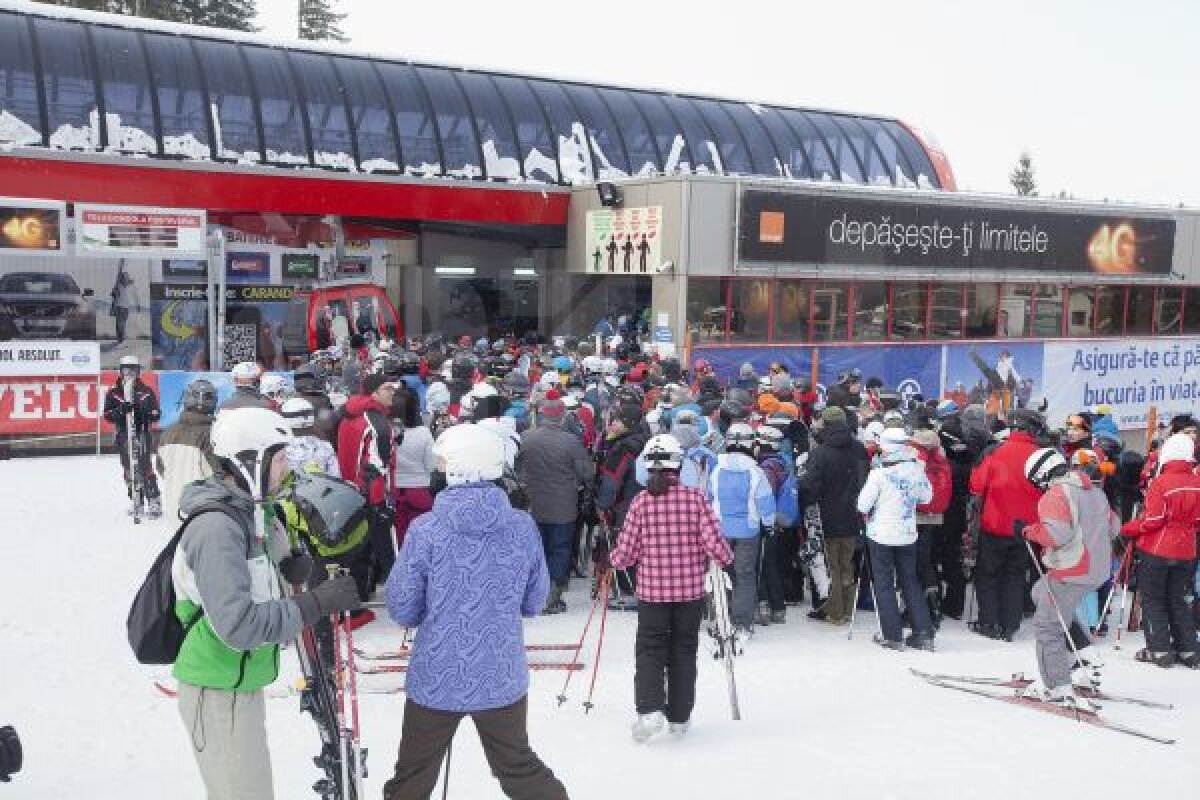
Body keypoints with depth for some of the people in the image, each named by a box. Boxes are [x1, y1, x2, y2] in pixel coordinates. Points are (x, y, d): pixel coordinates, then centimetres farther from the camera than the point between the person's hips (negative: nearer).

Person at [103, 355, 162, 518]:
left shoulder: (146, 391, 1)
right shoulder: (113, 392, 3)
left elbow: (156, 414, 2)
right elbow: (107, 414, -3)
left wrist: (143, 411, -18)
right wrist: (121, 411, -21)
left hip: (143, 432, -2)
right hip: (123, 433, 2)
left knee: (144, 466, -12)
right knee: (128, 468, 7)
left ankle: (154, 502, -11)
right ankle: (135, 500, 19)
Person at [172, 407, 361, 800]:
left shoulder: (244, 511, 4)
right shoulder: (217, 527, -25)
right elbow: (238, 624, -33)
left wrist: (287, 568, -6)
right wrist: (316, 603, -28)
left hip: (243, 686, 9)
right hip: (220, 695, -9)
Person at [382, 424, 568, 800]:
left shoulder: (425, 529, -15)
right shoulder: (523, 527, -8)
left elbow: (402, 609, -8)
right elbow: (534, 602, 3)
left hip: (436, 680, -2)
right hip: (503, 679, 2)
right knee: (520, 768, 23)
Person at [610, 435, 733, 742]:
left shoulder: (641, 501, -8)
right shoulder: (696, 498, -10)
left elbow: (625, 554, -5)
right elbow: (714, 543, -13)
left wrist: (616, 559, 17)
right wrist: (727, 558, 8)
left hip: (651, 591, -1)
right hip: (691, 590, 1)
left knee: (649, 649, 10)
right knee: (683, 651, 14)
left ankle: (649, 709, -8)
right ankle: (679, 717, 21)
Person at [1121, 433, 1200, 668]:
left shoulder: (1161, 482, -18)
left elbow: (1152, 521, -18)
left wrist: (1128, 529, -4)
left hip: (1156, 551, -5)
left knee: (1152, 600, 7)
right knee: (1177, 599, 17)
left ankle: (1159, 650, 6)